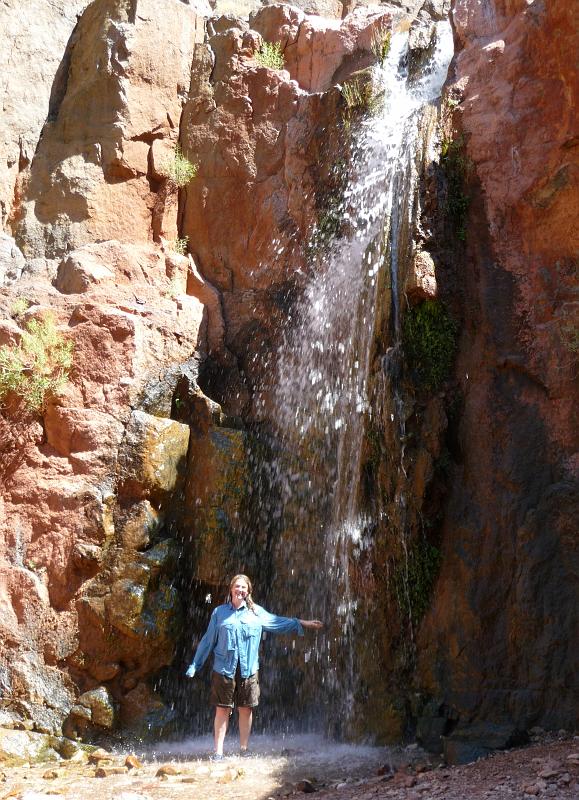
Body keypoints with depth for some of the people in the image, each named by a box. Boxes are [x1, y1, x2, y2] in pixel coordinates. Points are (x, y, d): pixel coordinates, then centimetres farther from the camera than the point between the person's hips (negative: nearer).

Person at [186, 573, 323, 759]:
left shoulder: (257, 612, 8)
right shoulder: (219, 612, 4)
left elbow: (278, 622, 16)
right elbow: (208, 640, 6)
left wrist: (301, 623, 12)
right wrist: (195, 665, 6)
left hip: (248, 670, 2)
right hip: (224, 669, -2)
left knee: (246, 709, 6)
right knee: (222, 710, -1)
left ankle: (243, 751, 19)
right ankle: (218, 752, 5)